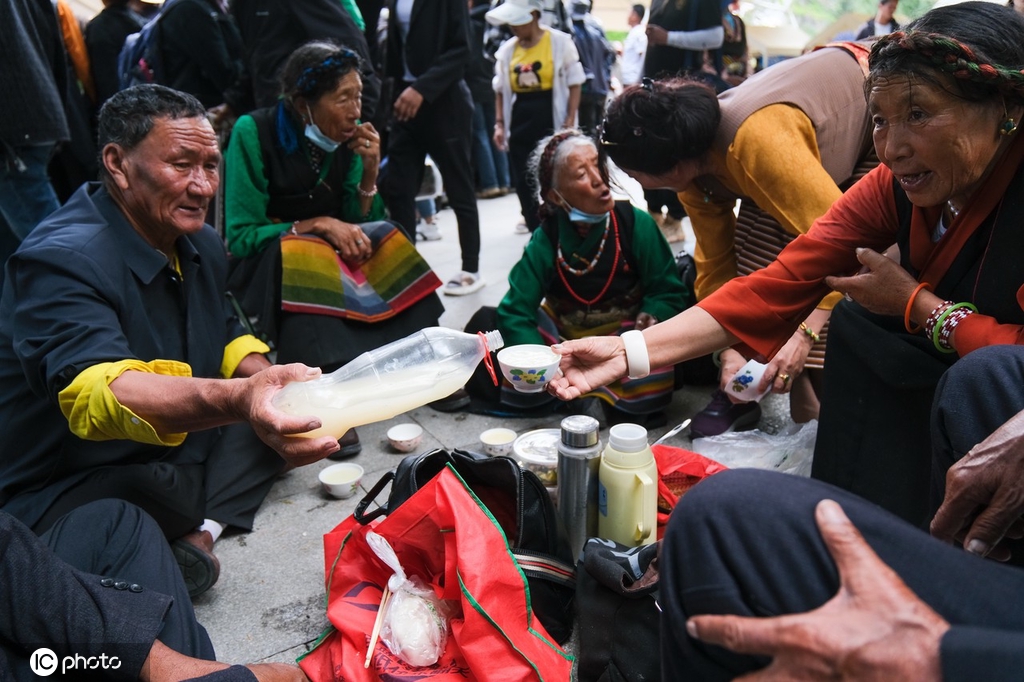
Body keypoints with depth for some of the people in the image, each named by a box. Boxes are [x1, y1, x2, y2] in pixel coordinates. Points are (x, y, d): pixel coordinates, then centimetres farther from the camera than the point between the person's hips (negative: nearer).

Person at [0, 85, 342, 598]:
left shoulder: (200, 244, 3)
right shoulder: (62, 262, -23)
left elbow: (229, 340, 13)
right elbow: (95, 392, -39)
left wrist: (269, 380, -11)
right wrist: (239, 399, -56)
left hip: (182, 454, 8)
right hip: (66, 497, -8)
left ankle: (202, 532, -14)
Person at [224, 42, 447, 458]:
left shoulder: (350, 136, -3)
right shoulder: (255, 133, -17)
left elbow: (357, 223, 0)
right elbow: (240, 236, -17)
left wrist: (369, 172, -16)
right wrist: (317, 225, -26)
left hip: (330, 258, 5)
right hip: (266, 264, -4)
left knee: (385, 242, -19)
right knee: (299, 257, -34)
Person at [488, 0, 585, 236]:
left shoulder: (559, 42, -2)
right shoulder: (507, 49, 8)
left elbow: (574, 84, -1)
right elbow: (501, 91, 14)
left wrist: (570, 122, -8)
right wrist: (500, 124, 5)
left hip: (551, 122, -4)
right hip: (519, 124, 4)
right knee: (523, 183, 5)